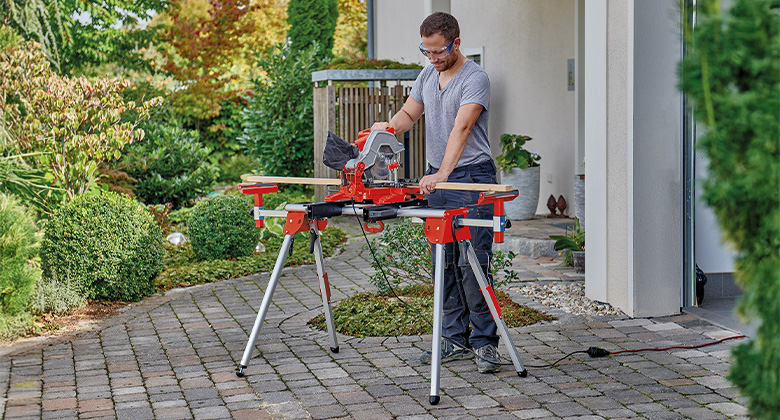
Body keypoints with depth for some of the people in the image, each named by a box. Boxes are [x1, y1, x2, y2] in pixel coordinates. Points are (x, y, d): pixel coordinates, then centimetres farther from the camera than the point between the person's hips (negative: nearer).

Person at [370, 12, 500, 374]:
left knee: (472, 264, -10)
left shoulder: (474, 79, -13)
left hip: (471, 177, -7)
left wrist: (443, 173, -36)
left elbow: (462, 128, -24)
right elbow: (409, 113, 16)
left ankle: (485, 343, -2)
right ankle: (456, 340, 16)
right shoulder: (427, 76, 12)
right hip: (436, 178, 8)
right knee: (444, 264, 8)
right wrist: (389, 126, -8)